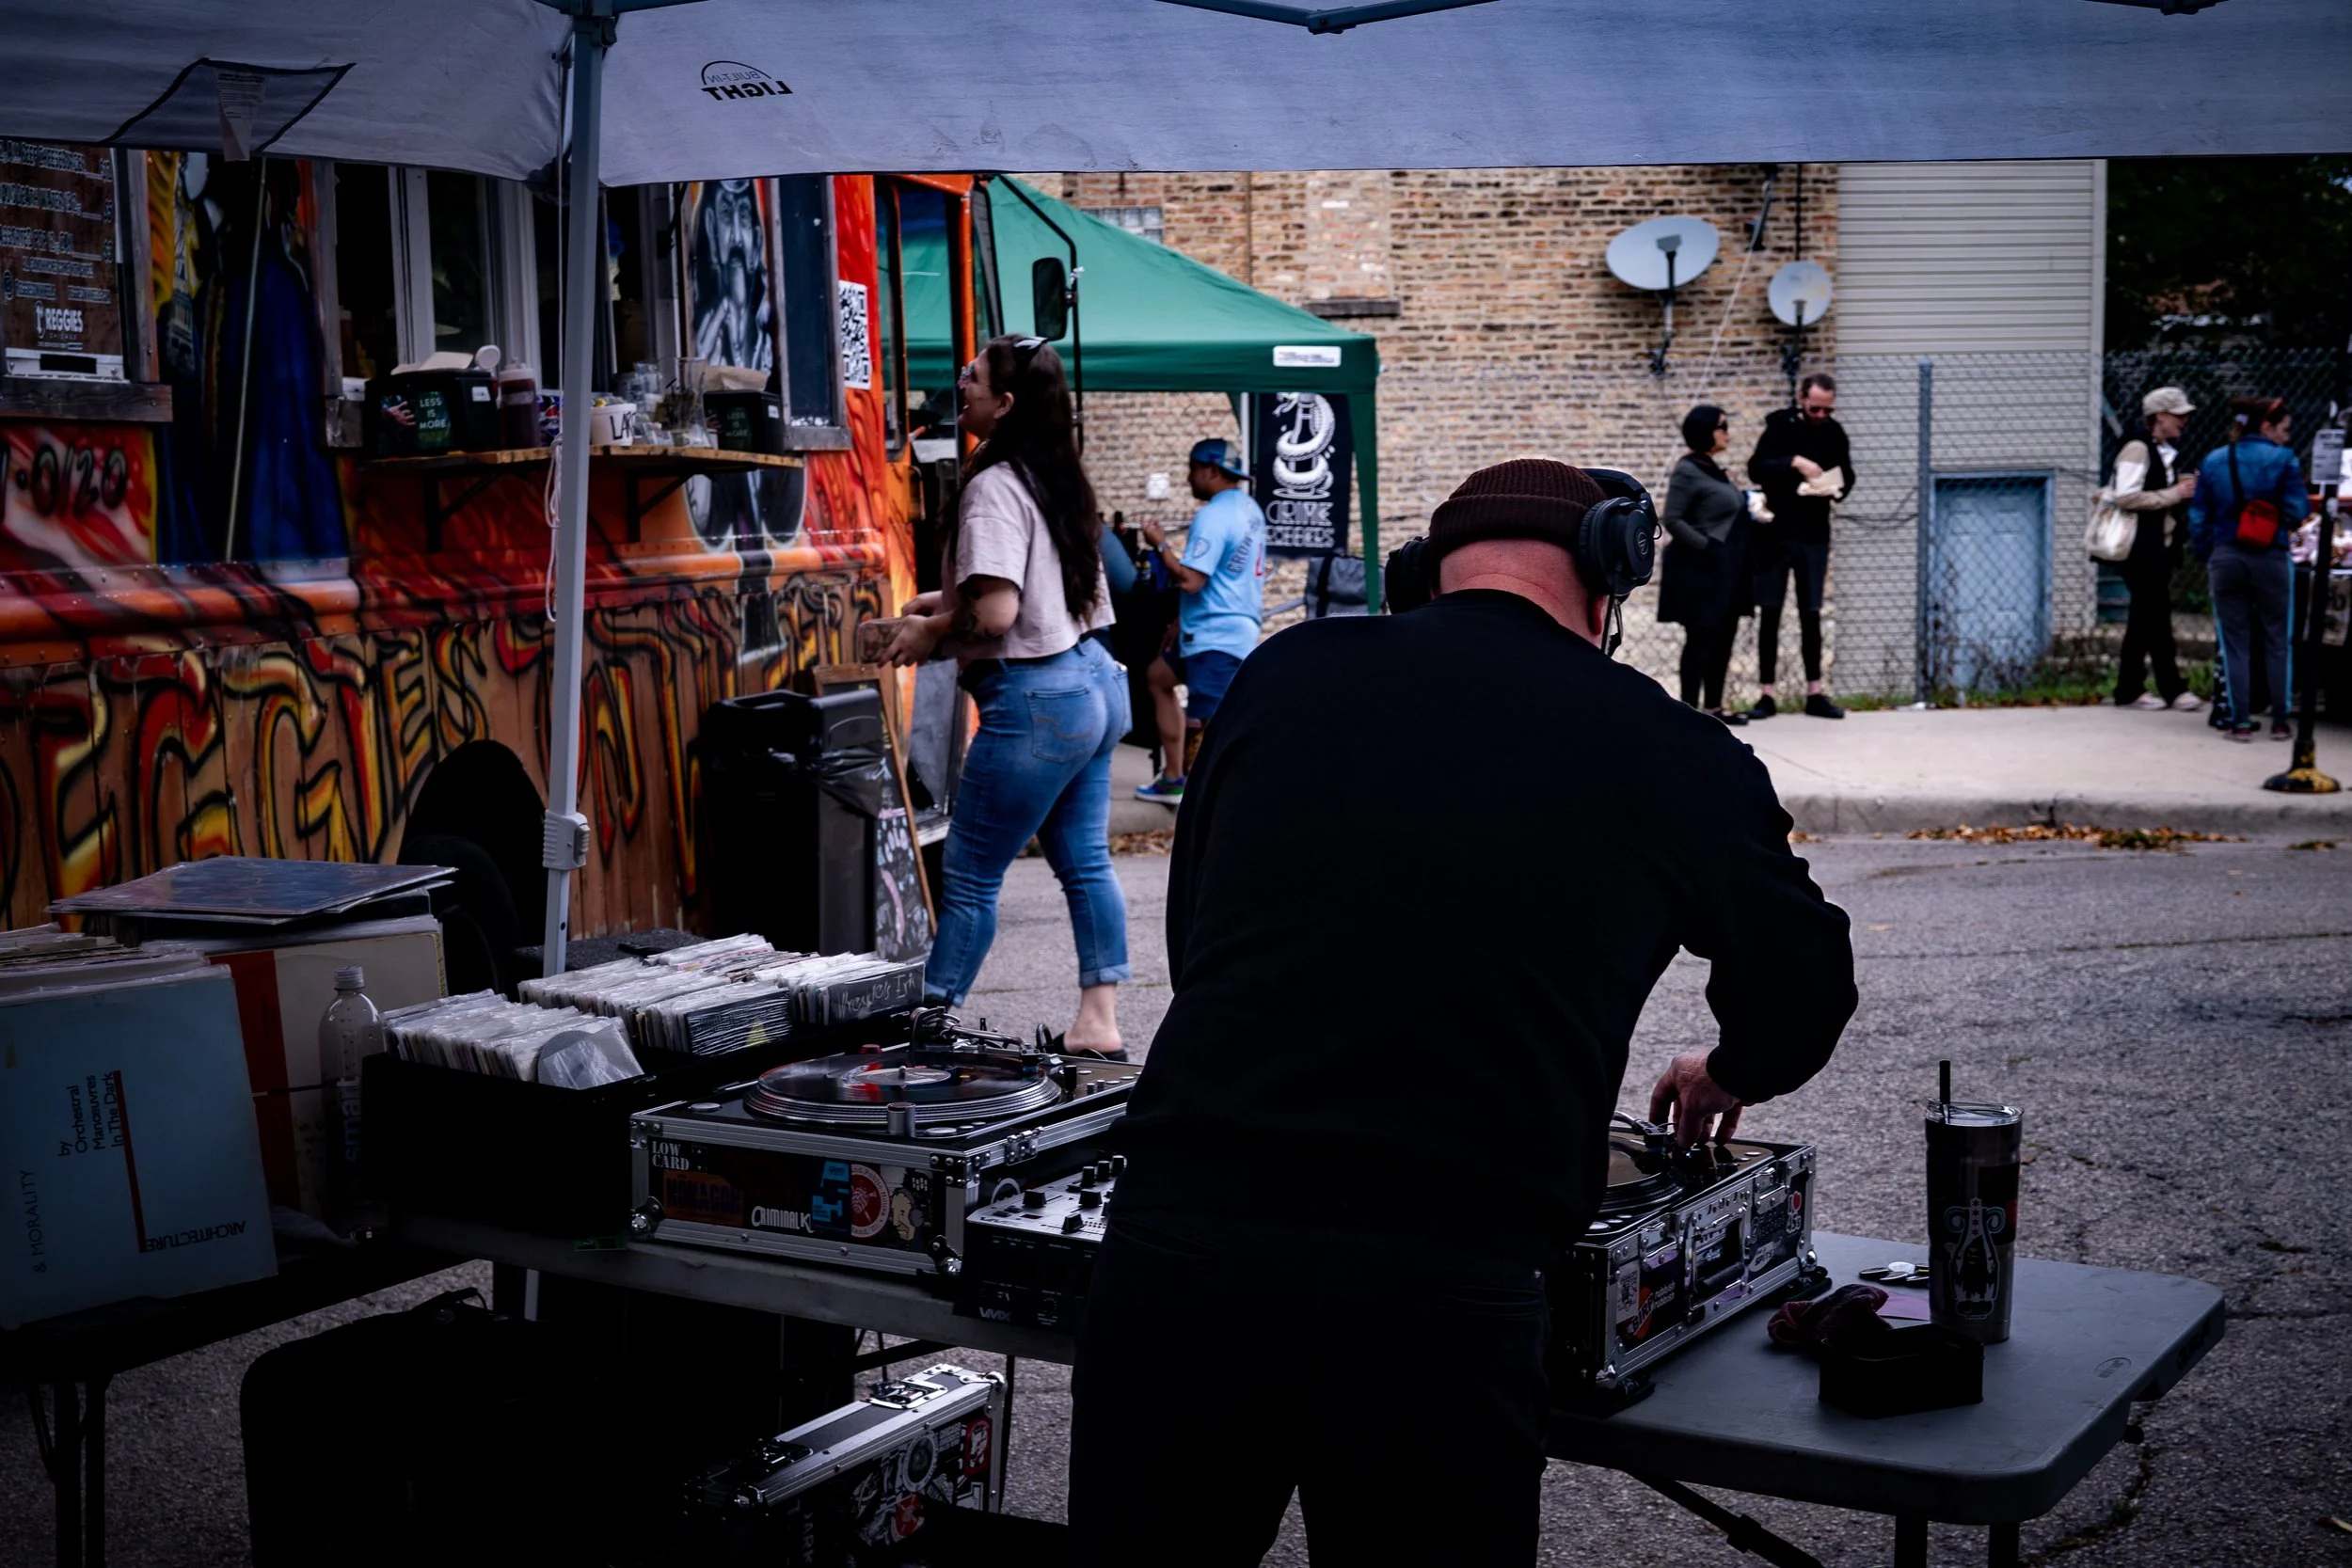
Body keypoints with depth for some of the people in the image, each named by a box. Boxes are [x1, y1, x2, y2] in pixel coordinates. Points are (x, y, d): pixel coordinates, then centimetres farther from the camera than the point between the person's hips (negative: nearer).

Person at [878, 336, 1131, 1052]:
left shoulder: (994, 487, -17)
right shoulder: (1058, 476, 11)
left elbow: (995, 614, -25)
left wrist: (931, 630, -8)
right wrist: (950, 598, 18)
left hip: (1036, 700, -9)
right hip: (1093, 680, 9)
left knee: (969, 877, 0)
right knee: (1084, 862, 12)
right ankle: (1098, 1019, 15)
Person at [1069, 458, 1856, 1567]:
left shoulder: (1282, 675, 10)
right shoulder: (1675, 755, 7)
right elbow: (1804, 988, 24)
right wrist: (1722, 1079, 46)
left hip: (1177, 1245, 2)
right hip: (1442, 1296, -2)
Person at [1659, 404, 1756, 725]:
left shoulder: (1714, 469, 14)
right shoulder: (1687, 471, -12)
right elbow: (1673, 520, -17)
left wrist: (1749, 509, 7)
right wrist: (1706, 547, -21)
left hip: (1726, 568, 9)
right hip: (1702, 567, -9)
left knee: (1724, 637, 11)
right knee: (1701, 637, -6)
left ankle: (1714, 707, 18)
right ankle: (1690, 709, -2)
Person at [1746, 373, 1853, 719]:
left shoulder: (1834, 433, 4)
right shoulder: (1780, 425, -4)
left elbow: (1847, 477, 11)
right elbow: (1755, 468, -13)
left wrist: (1836, 490, -11)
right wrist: (1794, 462, -26)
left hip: (1814, 535, 2)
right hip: (1774, 532, -2)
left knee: (1811, 614, 6)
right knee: (1770, 613, 1)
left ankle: (1814, 693, 11)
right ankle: (1765, 694, 5)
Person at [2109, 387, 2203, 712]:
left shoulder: (2166, 451, 18)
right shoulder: (2138, 448, -12)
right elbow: (2126, 497, -22)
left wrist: (2185, 486, 9)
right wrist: (2175, 493, -18)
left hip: (2160, 547, 10)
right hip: (2142, 547, -10)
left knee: (2146, 617, 11)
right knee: (2155, 616, -6)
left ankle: (2130, 689, 16)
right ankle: (2172, 689, -2)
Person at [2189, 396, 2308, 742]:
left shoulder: (2213, 461, 6)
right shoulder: (2283, 460, -6)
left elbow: (2198, 518, 6)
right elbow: (2297, 511, -8)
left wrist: (2207, 557, 13)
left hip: (2225, 560, 3)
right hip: (2269, 559, -2)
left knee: (2234, 642, 6)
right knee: (2276, 642, 9)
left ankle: (2240, 721, 4)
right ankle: (2280, 721, 11)